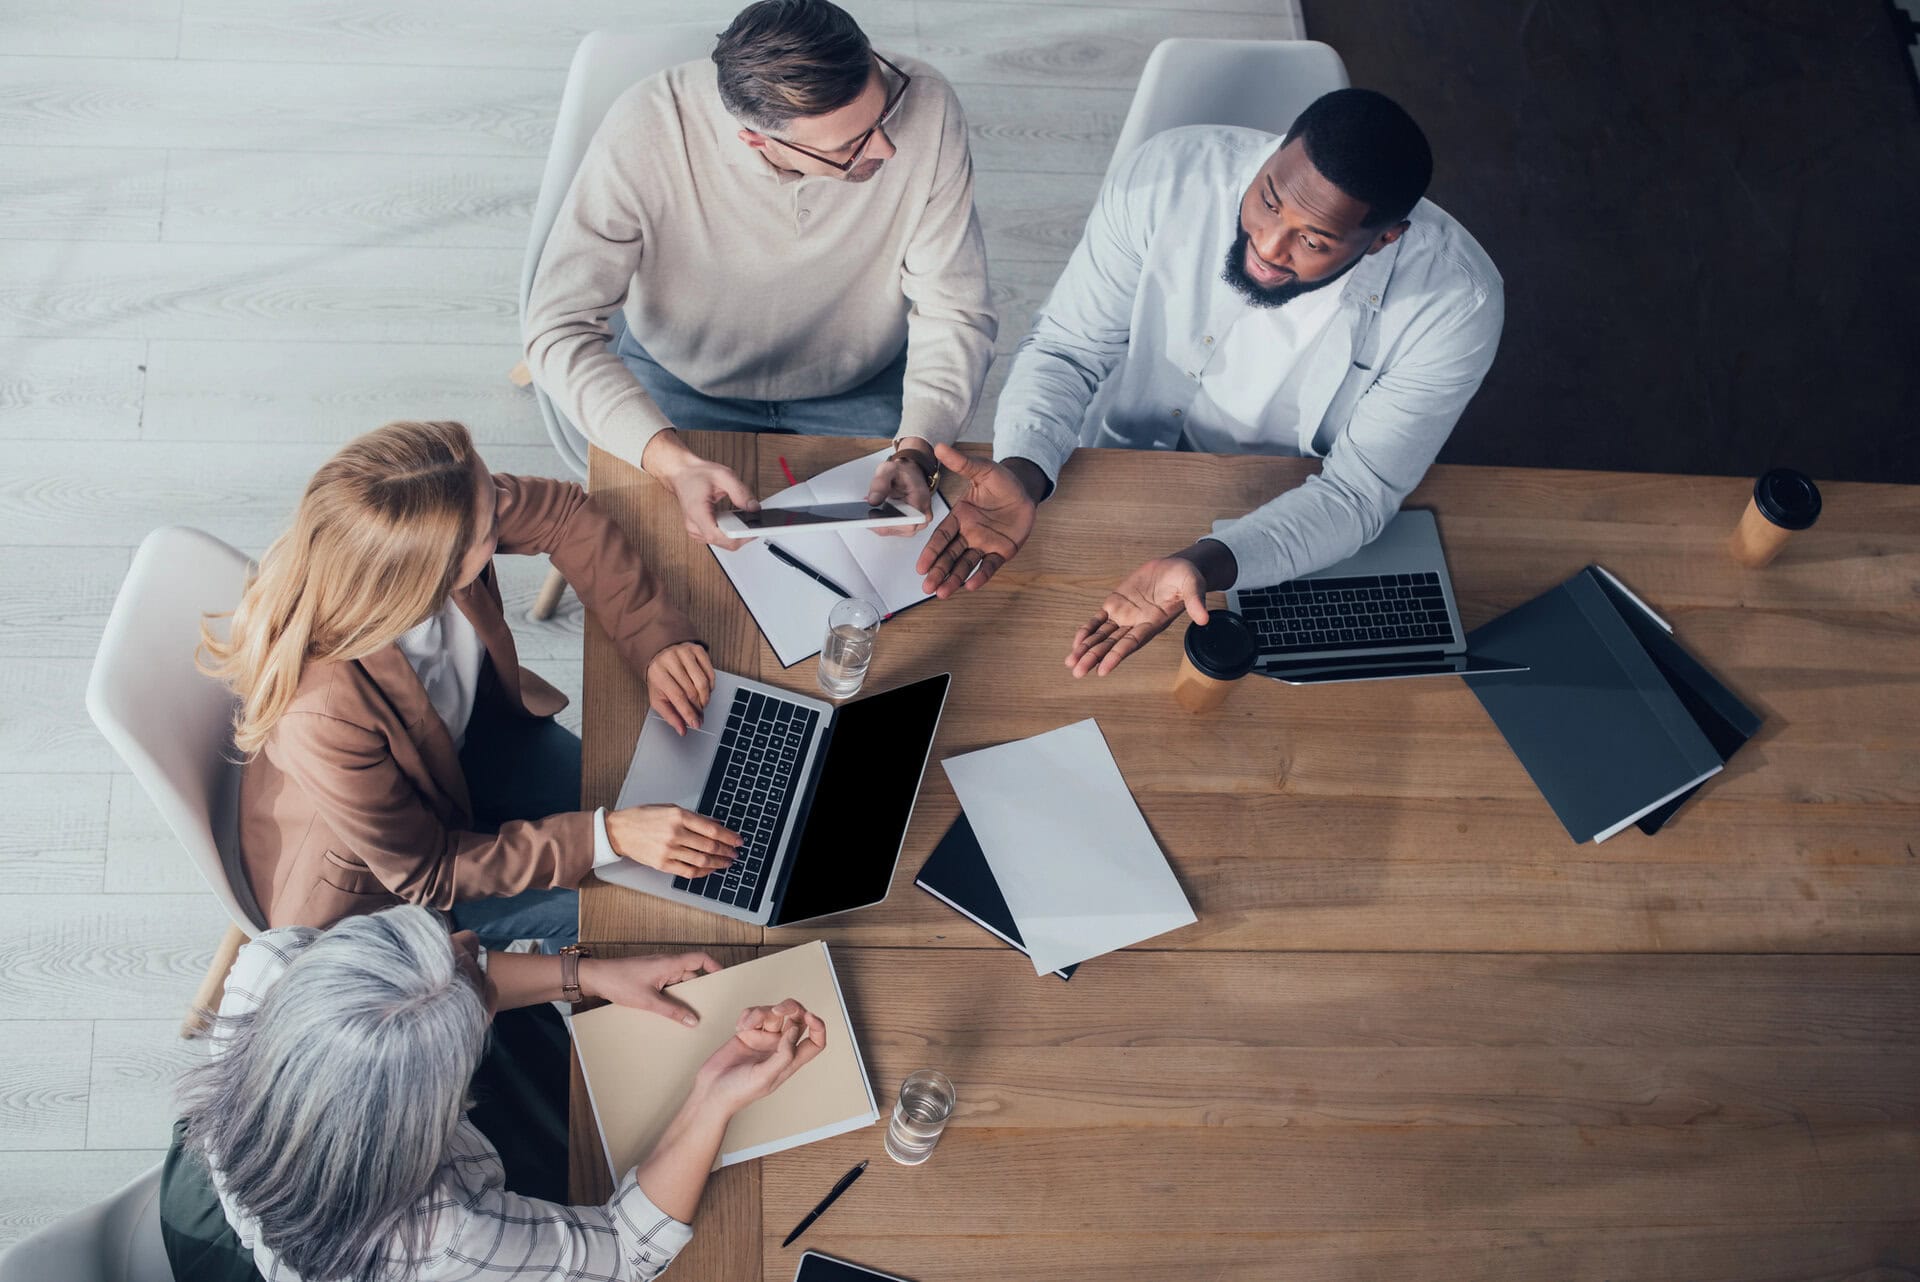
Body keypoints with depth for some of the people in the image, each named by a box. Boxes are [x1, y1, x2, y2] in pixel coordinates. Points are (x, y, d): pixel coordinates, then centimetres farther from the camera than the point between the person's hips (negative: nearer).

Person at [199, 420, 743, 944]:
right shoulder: (324, 721, -45)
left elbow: (564, 512, -10)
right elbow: (427, 872, -27)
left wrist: (655, 639, -18)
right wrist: (608, 836, -30)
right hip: (376, 875, -5)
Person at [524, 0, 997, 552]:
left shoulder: (924, 107, -27)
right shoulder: (645, 132, -32)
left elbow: (954, 312, -18)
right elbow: (560, 326, -30)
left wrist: (916, 451, -36)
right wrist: (673, 462, -46)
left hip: (862, 389, 1)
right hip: (680, 380, -1)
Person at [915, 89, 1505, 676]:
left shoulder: (1456, 302, -26)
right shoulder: (1165, 177, -23)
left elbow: (1359, 491, -23)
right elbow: (1066, 348, -13)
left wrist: (1206, 565, -41)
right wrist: (1021, 472, -34)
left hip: (1307, 532, 1)